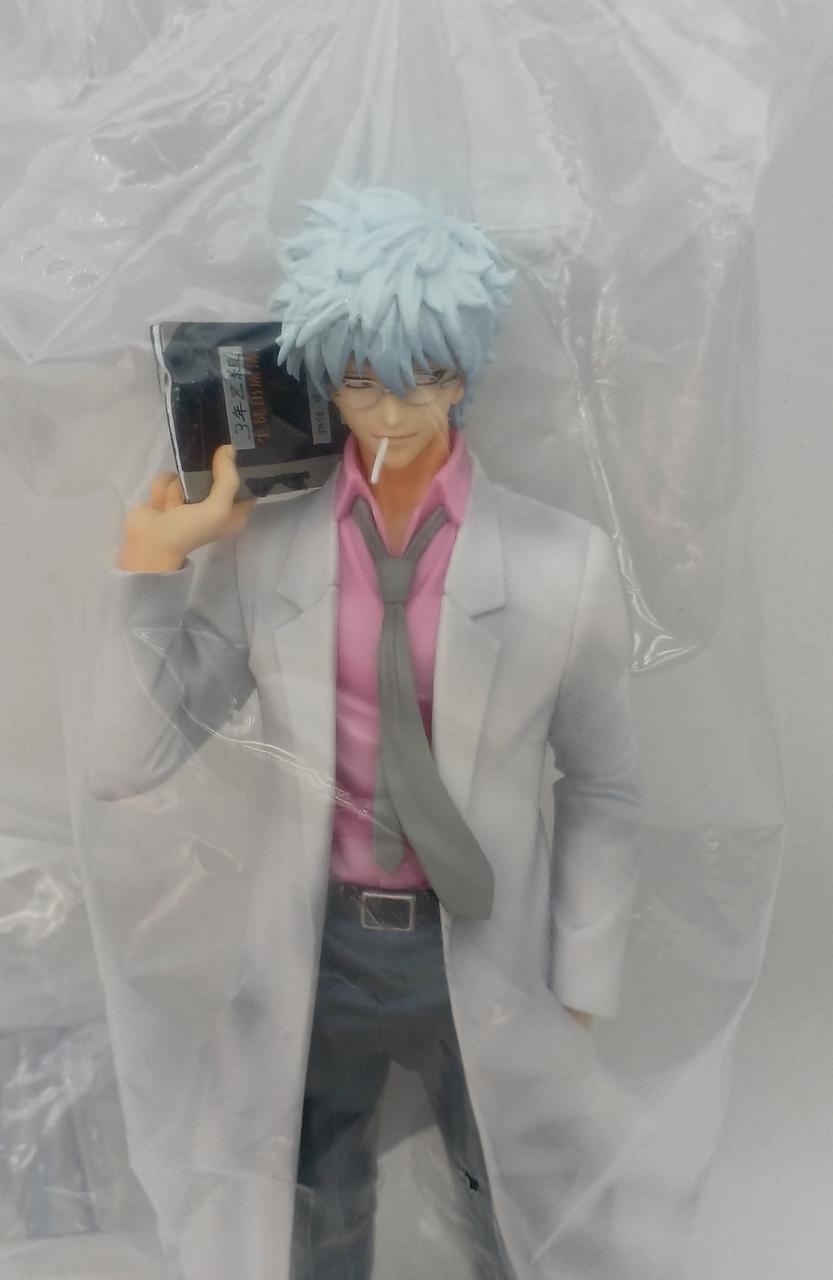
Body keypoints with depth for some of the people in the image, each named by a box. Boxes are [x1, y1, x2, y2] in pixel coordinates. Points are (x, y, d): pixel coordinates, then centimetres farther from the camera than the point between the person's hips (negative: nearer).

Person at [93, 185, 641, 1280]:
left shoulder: (564, 561, -11)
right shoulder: (257, 550, -7)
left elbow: (602, 788, -3)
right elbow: (132, 761, -9)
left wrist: (580, 993, -1)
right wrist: (152, 558, -16)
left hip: (485, 960, 0)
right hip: (317, 953, 1)